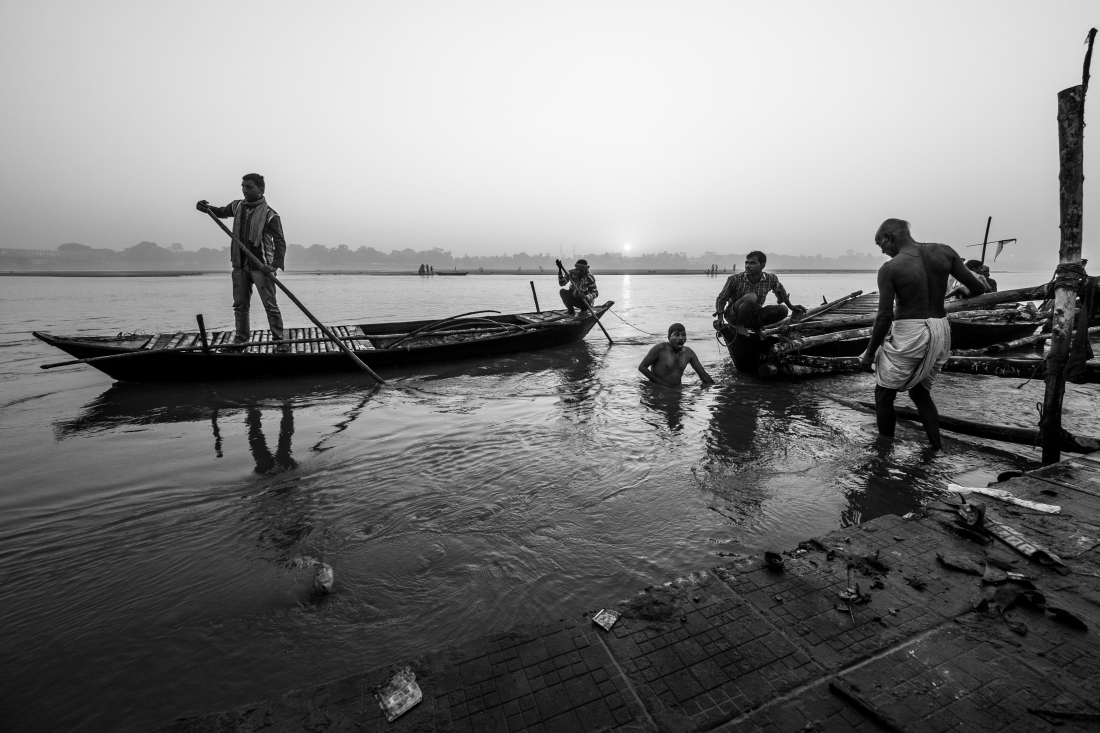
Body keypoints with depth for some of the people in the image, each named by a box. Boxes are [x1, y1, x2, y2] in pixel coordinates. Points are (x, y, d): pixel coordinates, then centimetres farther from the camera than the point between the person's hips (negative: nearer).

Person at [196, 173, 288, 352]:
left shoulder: (269, 214, -11)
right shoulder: (238, 206, 8)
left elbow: (280, 242, -15)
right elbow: (221, 212, 28)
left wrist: (275, 264, -27)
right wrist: (207, 208, 7)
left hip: (261, 267, -6)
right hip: (240, 265, 7)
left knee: (270, 305, -6)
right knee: (239, 304, 11)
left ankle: (280, 341, -1)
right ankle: (241, 340, 21)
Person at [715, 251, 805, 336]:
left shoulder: (771, 279, -8)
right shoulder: (735, 279, -18)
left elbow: (780, 291, 14)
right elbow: (721, 299, -10)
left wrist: (791, 306, 24)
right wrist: (720, 316, -24)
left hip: (753, 317, 5)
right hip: (734, 316, -4)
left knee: (782, 310, -11)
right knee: (751, 297, -32)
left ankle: (757, 327, 5)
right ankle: (738, 325, -15)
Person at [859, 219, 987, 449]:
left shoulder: (889, 269, -13)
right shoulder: (944, 252, 2)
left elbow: (885, 316, -15)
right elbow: (978, 289, 4)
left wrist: (869, 352, -7)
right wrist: (965, 292, 28)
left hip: (908, 335, -6)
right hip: (941, 331, 6)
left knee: (884, 394, 10)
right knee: (920, 389, 24)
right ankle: (936, 448, 26)